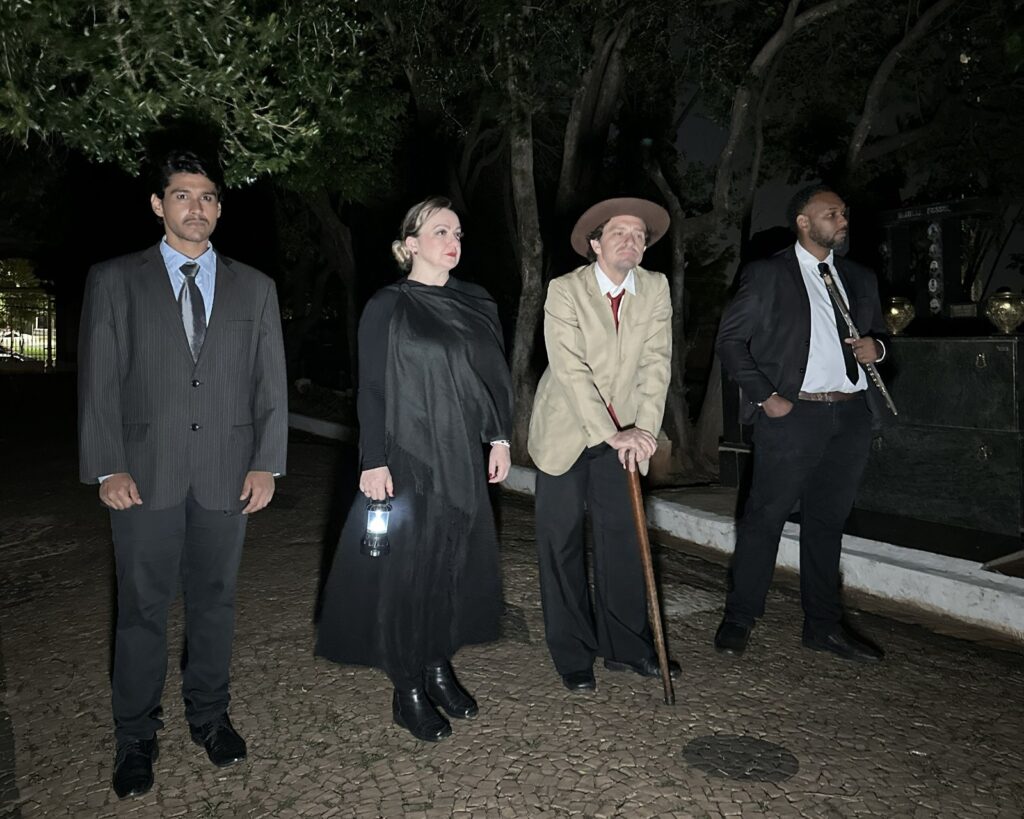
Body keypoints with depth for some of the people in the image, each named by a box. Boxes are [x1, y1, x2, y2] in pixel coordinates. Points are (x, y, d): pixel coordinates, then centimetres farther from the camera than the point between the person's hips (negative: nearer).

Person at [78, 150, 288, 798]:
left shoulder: (254, 288, 9)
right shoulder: (115, 281, 5)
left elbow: (271, 384, 7)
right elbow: (99, 382, 0)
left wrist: (266, 465, -1)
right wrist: (108, 469, -7)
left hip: (228, 475, 2)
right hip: (144, 475, -1)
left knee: (215, 600, 12)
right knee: (143, 608, 6)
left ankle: (209, 715, 29)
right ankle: (136, 737, 23)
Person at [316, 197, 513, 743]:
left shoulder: (476, 304, 10)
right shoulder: (388, 308, -4)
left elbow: (496, 376, 12)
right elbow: (371, 389, -7)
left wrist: (499, 438, 5)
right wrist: (374, 463, -13)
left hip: (464, 458, 5)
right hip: (408, 458, -5)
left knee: (456, 563, 10)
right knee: (407, 568, 1)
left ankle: (440, 668, 27)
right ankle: (408, 691, 15)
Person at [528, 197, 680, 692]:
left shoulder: (655, 289, -1)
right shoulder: (565, 290, -13)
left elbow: (657, 362, -6)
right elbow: (571, 372, -20)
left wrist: (645, 429, -18)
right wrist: (613, 435, -24)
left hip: (622, 435, 3)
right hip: (567, 429, -3)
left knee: (622, 537, 7)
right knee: (561, 541, 3)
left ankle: (625, 646, 21)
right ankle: (572, 654, 17)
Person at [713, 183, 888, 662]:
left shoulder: (860, 278, 17)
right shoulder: (767, 275, 0)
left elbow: (876, 333, 26)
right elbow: (731, 339, -3)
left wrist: (875, 347, 1)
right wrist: (765, 396, -11)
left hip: (852, 415, 5)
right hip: (793, 413, -5)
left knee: (828, 521, 12)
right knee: (765, 516, 0)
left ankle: (823, 626, 22)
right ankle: (739, 618, 13)